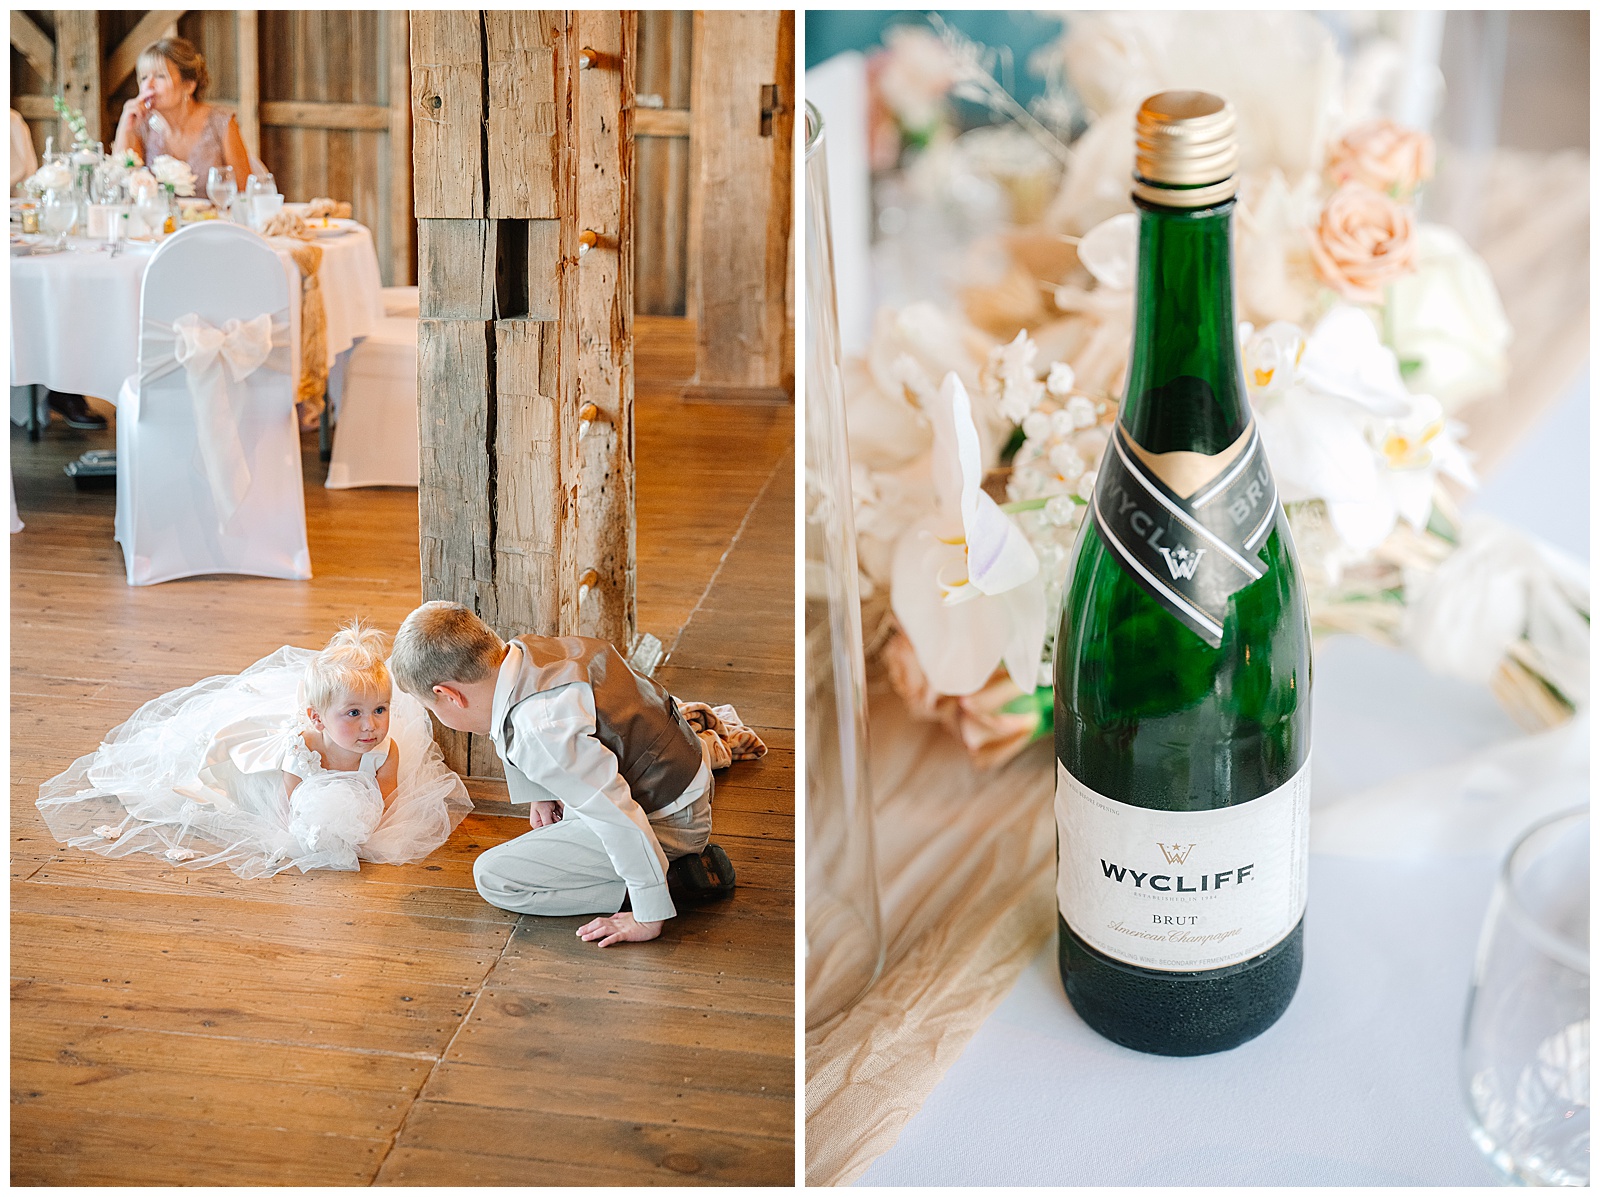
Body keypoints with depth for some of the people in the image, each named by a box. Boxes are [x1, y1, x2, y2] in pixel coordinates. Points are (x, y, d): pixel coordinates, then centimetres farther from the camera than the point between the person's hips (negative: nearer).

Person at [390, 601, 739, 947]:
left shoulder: (540, 732, -35)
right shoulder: (522, 648, -9)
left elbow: (621, 820, -33)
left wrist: (648, 918, -25)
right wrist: (543, 792, 14)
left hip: (668, 825, -9)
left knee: (495, 878, -11)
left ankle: (680, 875, -9)